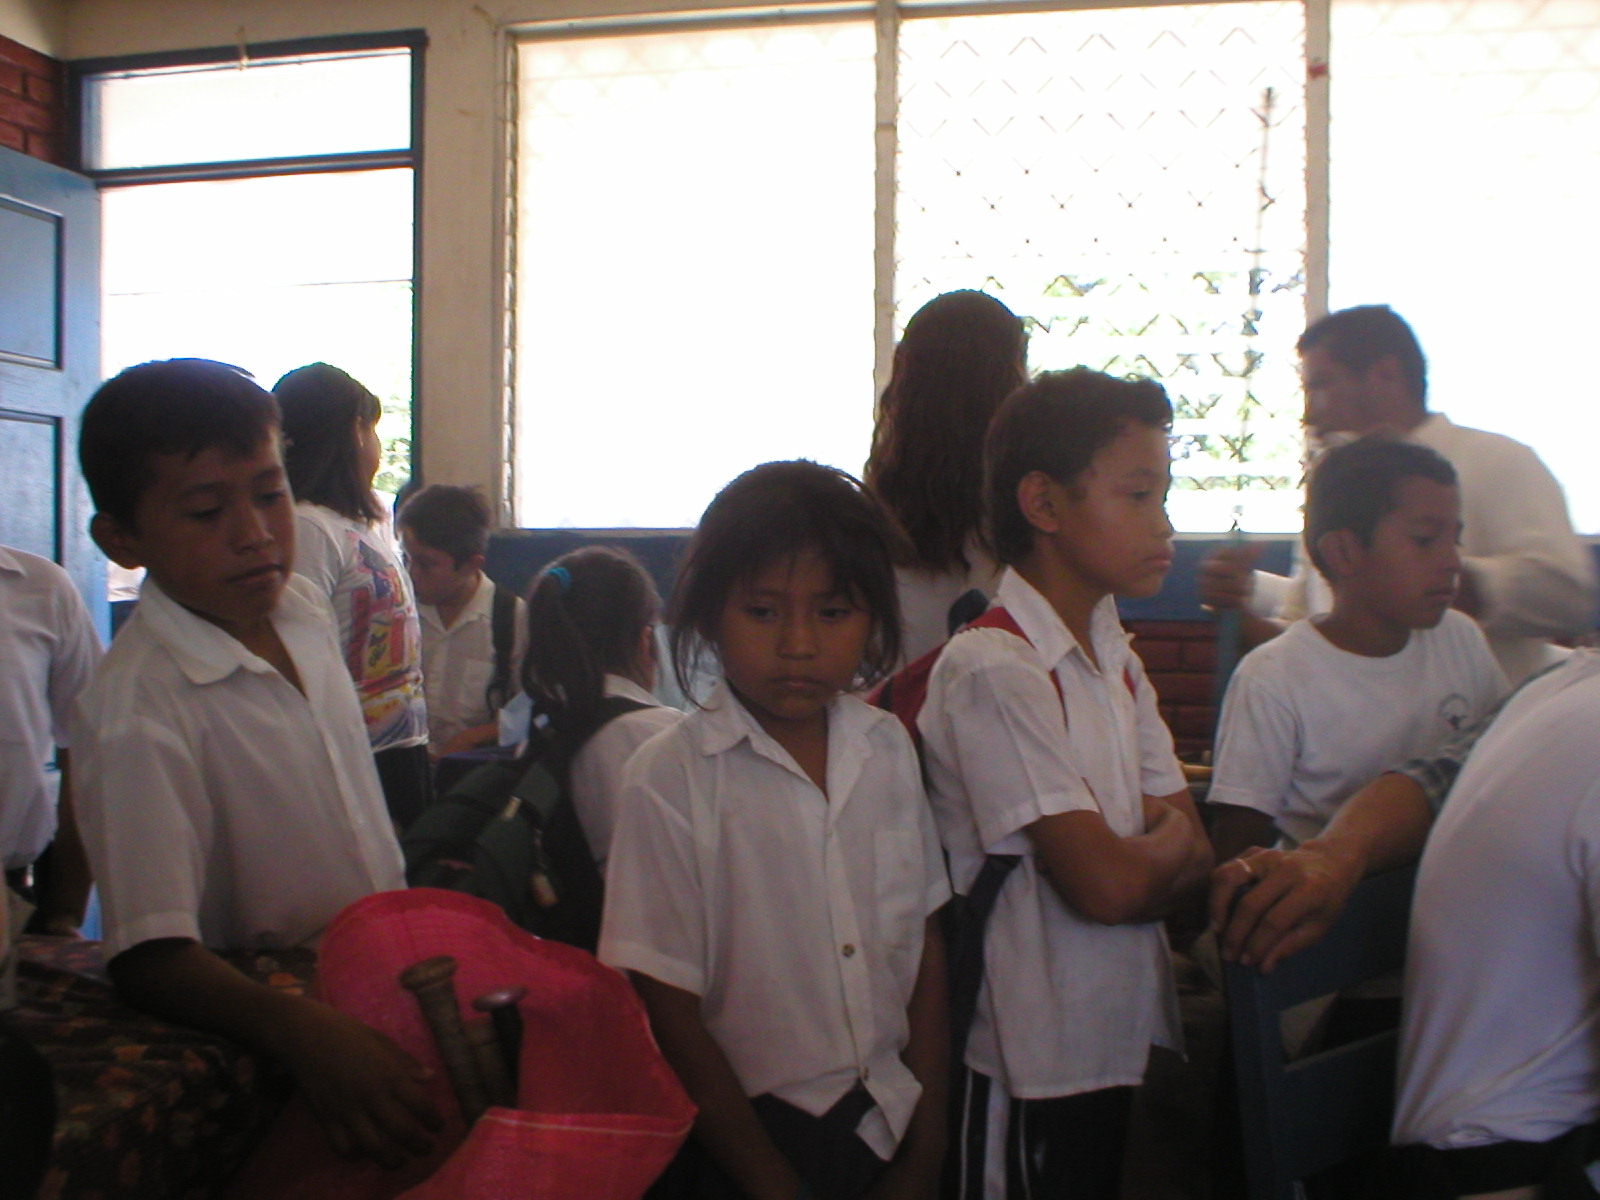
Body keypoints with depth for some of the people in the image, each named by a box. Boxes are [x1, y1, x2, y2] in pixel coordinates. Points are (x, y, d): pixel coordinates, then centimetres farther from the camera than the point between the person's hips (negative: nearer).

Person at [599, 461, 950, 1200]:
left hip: (890, 1119, 4)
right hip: (754, 1136, -4)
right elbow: (672, 1013, -12)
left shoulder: (888, 749, -3)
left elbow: (925, 945, 2)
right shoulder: (669, 779, -16)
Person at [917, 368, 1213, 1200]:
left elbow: (1194, 860, 3)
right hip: (1033, 1064, -8)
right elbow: (1106, 883, -23)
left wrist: (1139, 860, -17)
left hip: (1122, 1039, 8)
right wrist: (1166, 842, -4)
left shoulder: (1116, 661, 8)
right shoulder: (993, 671, -20)